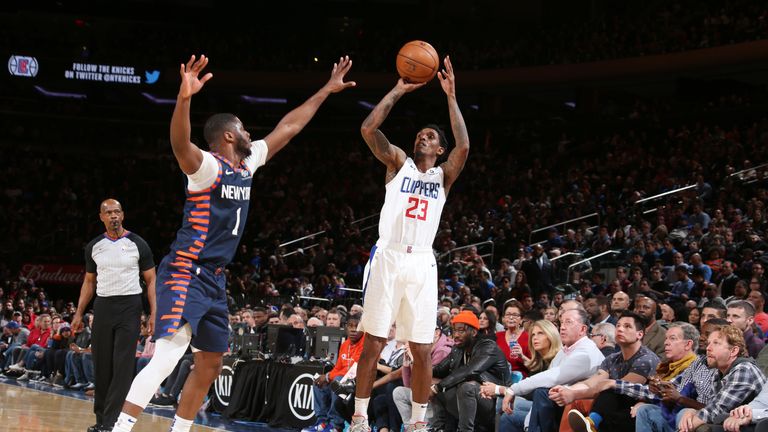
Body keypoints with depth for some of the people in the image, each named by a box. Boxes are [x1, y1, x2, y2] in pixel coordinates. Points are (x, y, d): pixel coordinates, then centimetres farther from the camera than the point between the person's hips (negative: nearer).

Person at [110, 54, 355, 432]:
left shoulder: (247, 165, 11)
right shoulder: (207, 166, -13)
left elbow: (288, 127, 21)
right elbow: (180, 145, -37)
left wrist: (326, 91, 25)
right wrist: (184, 99, -54)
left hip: (214, 280, 9)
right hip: (185, 274, -9)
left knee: (209, 366, 13)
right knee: (167, 357, -21)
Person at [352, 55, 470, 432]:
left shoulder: (444, 175, 13)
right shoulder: (398, 163, 13)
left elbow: (463, 147, -7)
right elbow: (368, 129, -2)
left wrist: (451, 97, -7)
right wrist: (398, 91, 0)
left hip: (421, 263, 1)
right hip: (388, 257, -1)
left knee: (422, 349, 1)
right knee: (373, 342, -2)